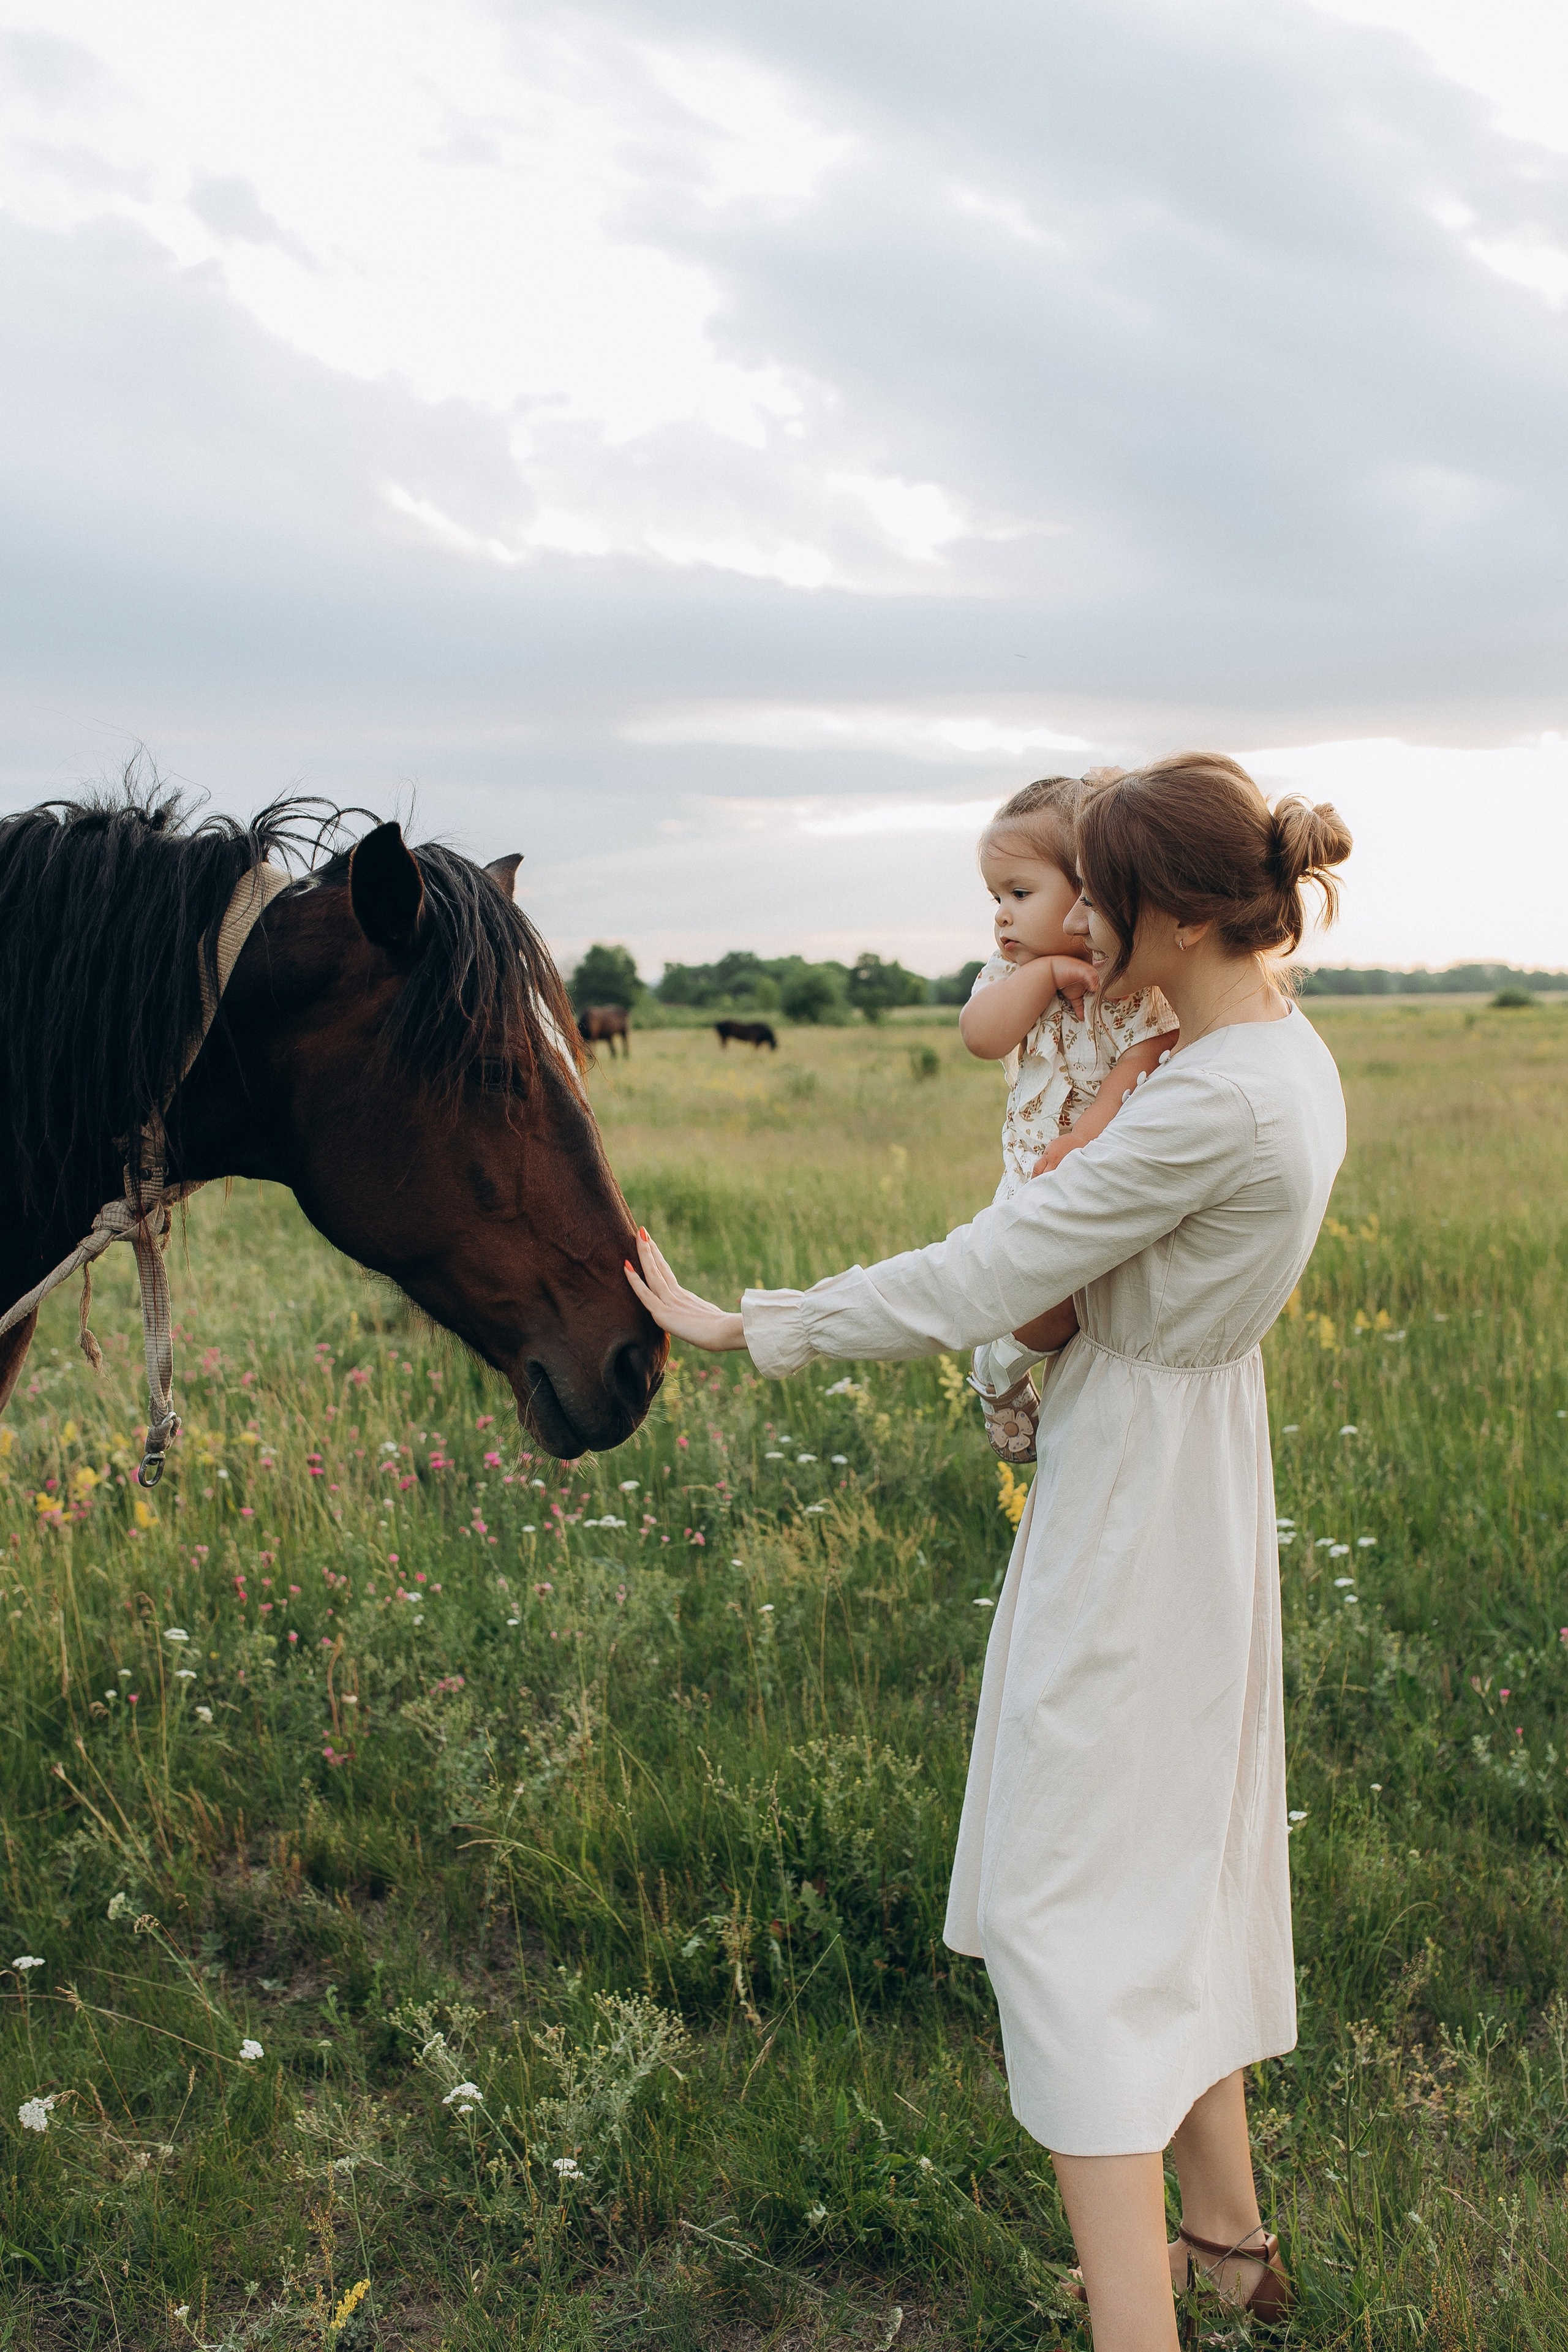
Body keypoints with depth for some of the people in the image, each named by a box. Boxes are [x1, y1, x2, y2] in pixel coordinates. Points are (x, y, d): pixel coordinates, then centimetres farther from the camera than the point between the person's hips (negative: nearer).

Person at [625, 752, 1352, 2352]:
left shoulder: (1210, 1103, -27)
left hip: (1130, 1501, -10)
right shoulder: (1293, 1057, 3)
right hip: (1200, 1476, 10)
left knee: (1072, 1906, -1)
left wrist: (742, 1330, -15)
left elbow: (969, 1287, -24)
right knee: (1177, 1861, 22)